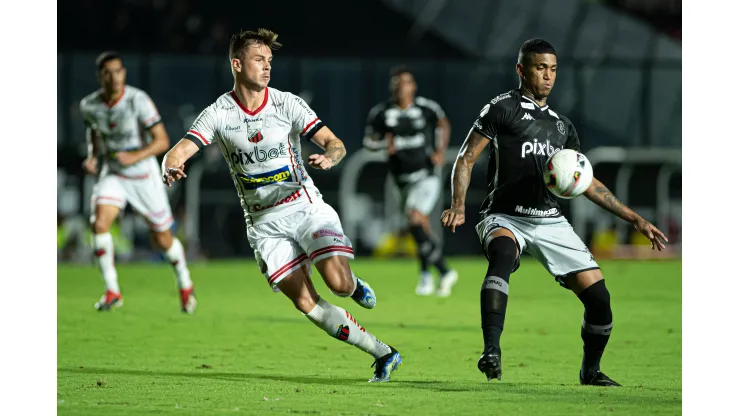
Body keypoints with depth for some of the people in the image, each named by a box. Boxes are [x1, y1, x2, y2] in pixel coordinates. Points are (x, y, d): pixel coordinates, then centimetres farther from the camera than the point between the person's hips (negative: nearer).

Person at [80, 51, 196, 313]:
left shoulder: (138, 100, -21)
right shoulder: (89, 106, -9)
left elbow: (162, 141, -18)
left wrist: (135, 157, -32)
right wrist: (92, 157, -3)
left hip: (144, 175, -2)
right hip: (113, 174, 2)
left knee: (163, 240, 6)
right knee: (99, 223, -23)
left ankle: (185, 284, 35)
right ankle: (112, 292, -11)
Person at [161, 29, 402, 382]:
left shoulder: (287, 103, -3)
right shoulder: (218, 113, -3)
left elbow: (335, 143, -6)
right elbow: (178, 153, -11)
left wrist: (329, 157, -31)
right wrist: (171, 167, -36)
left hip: (304, 207, -1)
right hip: (264, 222, 1)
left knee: (337, 283, -22)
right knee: (307, 303, -7)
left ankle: (354, 285, 16)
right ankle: (383, 354, 3)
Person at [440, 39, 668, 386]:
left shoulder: (562, 126, 21)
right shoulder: (503, 109, 3)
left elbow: (588, 183, 24)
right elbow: (465, 160, 0)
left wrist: (634, 219, 19)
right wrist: (458, 206, -17)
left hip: (551, 222, 5)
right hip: (506, 218, -5)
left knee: (598, 296, -4)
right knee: (503, 254, -40)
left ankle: (591, 370, 21)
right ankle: (491, 352, -47)